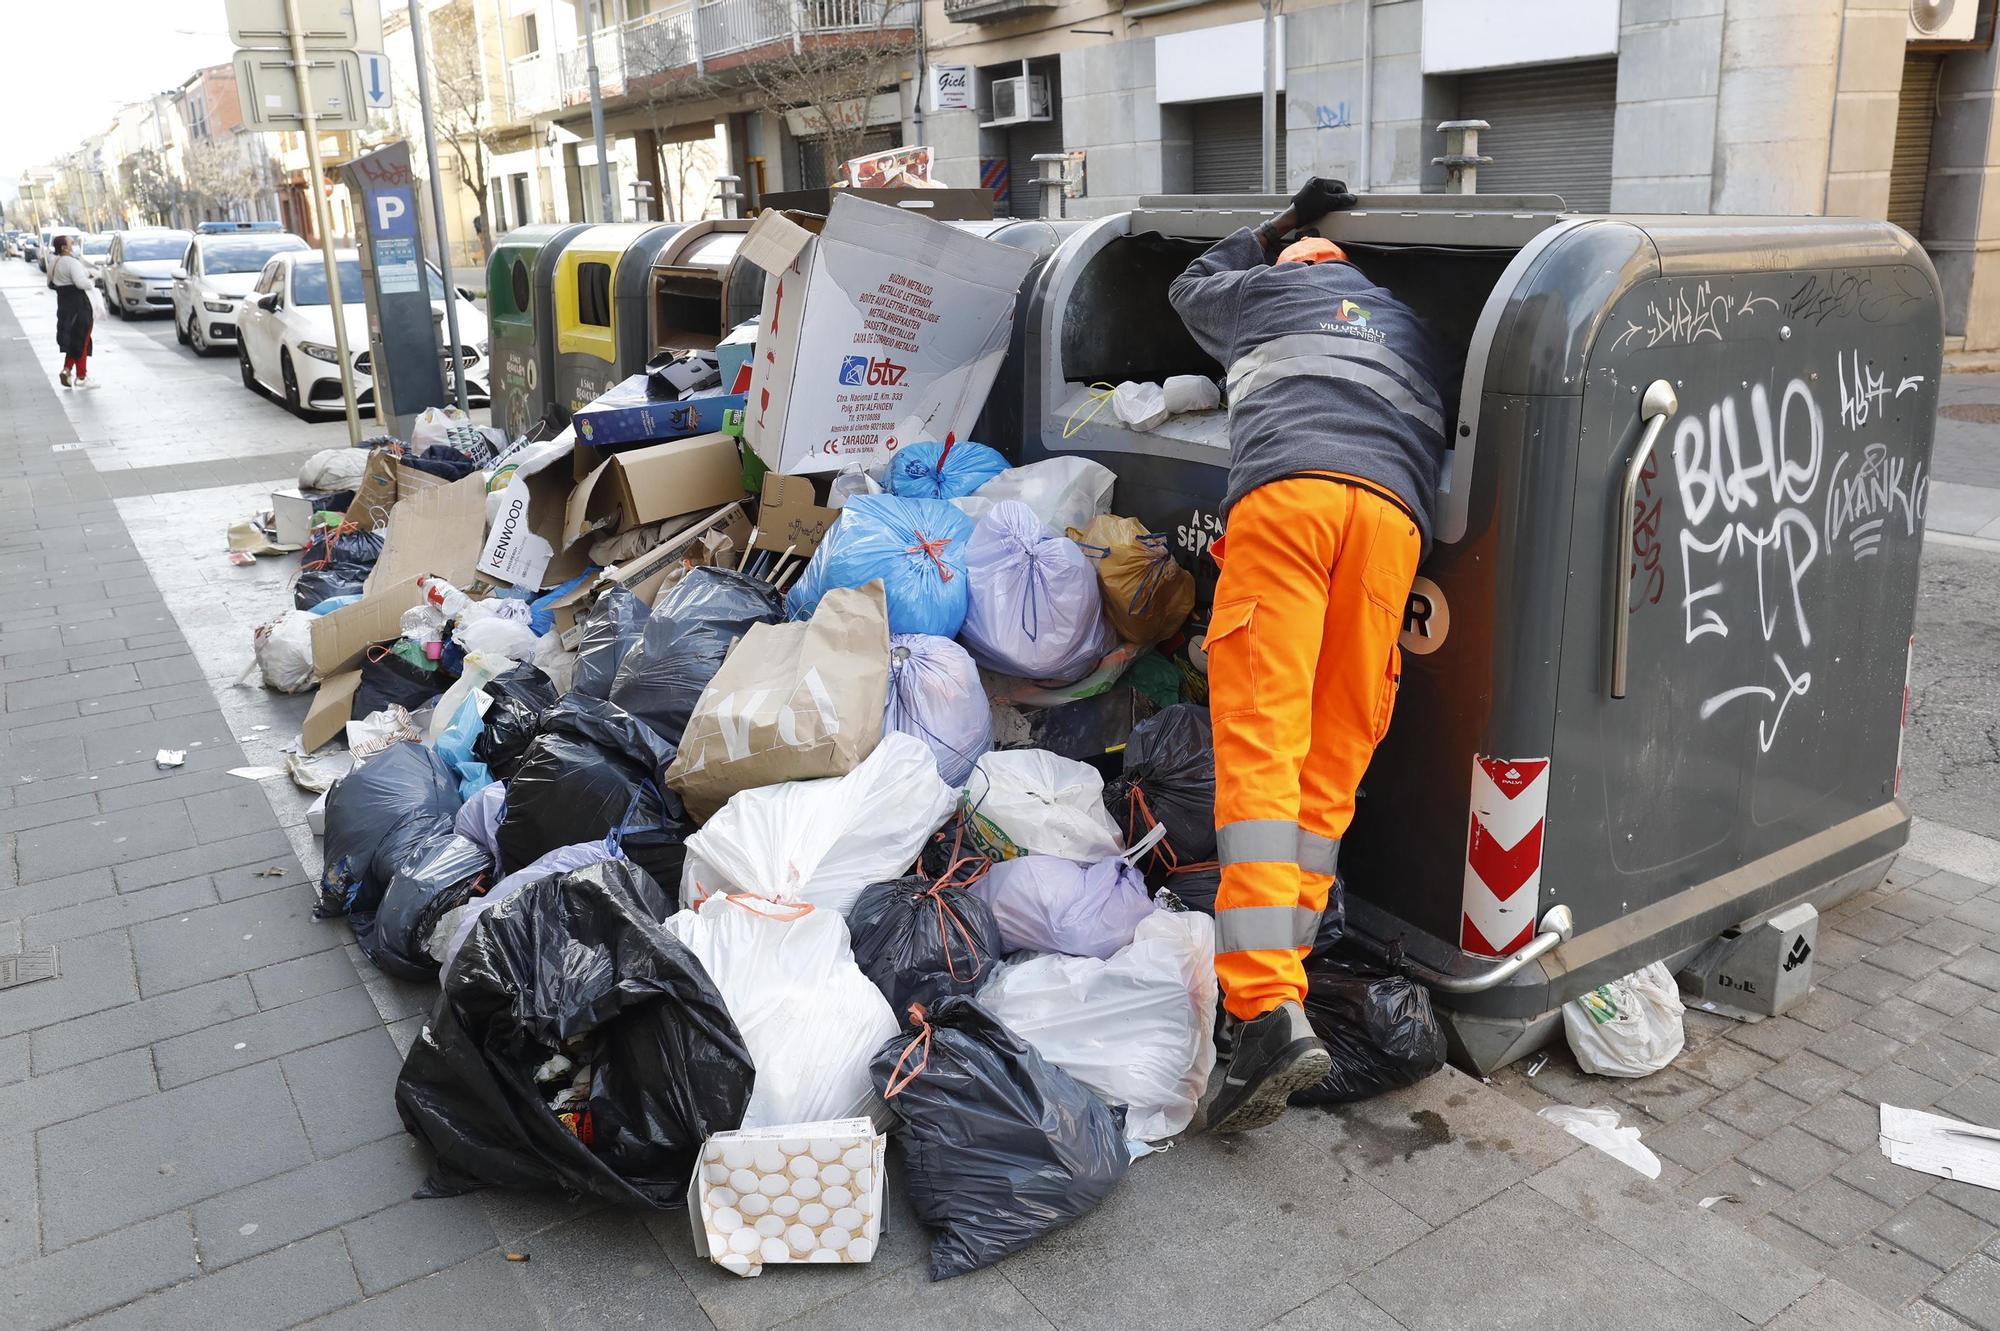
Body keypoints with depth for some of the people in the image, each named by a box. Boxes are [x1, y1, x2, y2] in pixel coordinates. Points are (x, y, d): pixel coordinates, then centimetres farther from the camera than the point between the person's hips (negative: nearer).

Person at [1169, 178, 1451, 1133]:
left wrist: (1272, 232, 63)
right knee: (1334, 759, 6)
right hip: (1395, 513, 4)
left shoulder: (1271, 287, 32)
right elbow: (1439, 439, 32)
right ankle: (1280, 959, 2)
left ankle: (1271, 1011, -27)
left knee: (1260, 741, -15)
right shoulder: (1414, 330, 40)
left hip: (1287, 489, -4)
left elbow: (1191, 288, 51)